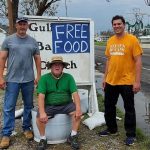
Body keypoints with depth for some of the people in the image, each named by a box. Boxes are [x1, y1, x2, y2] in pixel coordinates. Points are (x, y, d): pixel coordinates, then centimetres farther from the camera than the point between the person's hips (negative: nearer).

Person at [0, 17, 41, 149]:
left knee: (29, 105, 12)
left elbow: (37, 59, 9)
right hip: (12, 80, -2)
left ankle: (27, 128, 29)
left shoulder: (33, 41, 7)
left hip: (29, 80, 2)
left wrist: (38, 76, 2)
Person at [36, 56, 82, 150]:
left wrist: (78, 108, -23)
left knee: (77, 113, -23)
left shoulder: (68, 77, 2)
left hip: (66, 105, 2)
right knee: (39, 116, -27)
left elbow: (75, 94, -6)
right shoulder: (44, 78, -3)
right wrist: (42, 112, -27)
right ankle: (43, 139, -3)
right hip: (49, 106, -1)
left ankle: (73, 137, -5)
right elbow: (41, 97, -12)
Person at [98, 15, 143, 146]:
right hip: (111, 81, 6)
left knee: (129, 109, 7)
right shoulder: (110, 41, 7)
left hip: (127, 81, -6)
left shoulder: (132, 39, -10)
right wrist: (105, 77, 14)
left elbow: (138, 61, -11)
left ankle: (131, 135, 21)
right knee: (109, 106, 17)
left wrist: (137, 81, -16)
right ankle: (111, 129, 36)